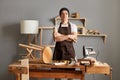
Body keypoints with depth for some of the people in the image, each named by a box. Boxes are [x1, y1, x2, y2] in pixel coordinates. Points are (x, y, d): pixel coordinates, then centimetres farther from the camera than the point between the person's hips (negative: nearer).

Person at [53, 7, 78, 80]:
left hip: (69, 50, 0)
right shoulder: (56, 26, 7)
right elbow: (56, 38, -10)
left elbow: (74, 39, -7)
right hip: (58, 50, 1)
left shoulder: (73, 26, 6)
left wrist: (61, 36, -9)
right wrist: (68, 36, -13)